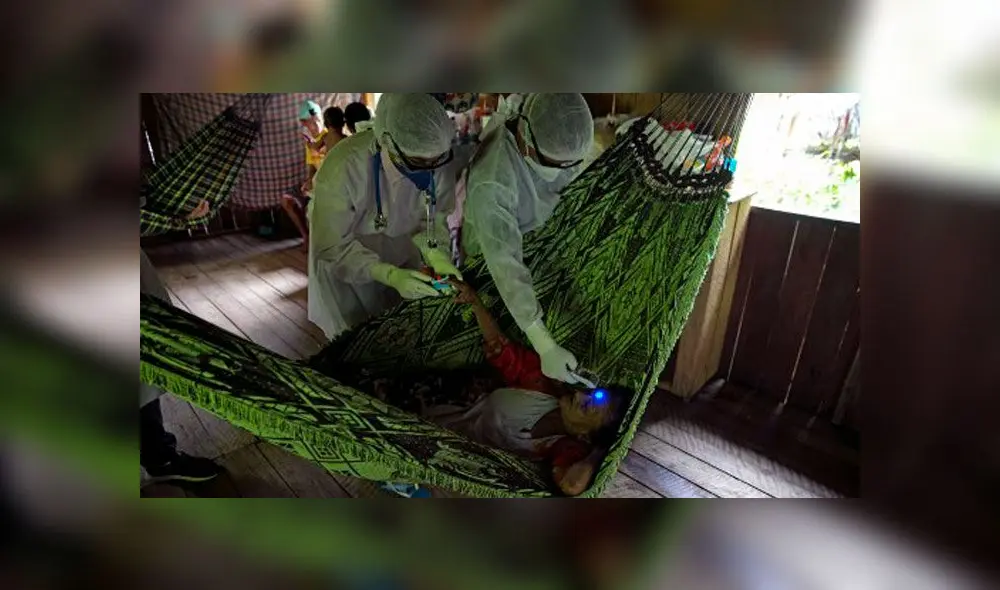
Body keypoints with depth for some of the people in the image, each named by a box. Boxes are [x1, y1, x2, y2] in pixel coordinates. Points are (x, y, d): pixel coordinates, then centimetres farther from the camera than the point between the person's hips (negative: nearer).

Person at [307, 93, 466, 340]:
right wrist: (389, 275, -39)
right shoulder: (342, 169, -37)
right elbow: (333, 247, -27)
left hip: (401, 250, 4)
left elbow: (433, 217, -9)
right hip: (343, 256, -3)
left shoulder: (441, 163, -26)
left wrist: (438, 256, -27)